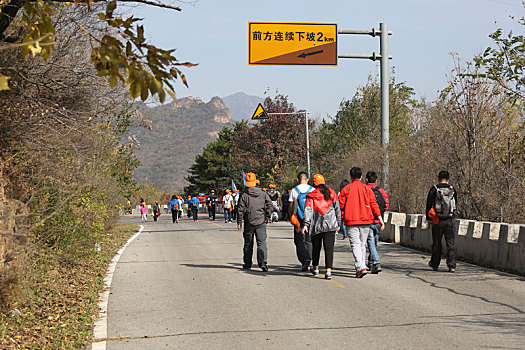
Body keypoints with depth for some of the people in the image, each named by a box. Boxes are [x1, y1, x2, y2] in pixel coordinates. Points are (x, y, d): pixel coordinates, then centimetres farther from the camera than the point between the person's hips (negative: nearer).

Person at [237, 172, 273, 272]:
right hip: (261, 222, 1)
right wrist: (267, 218, 9)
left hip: (249, 223, -1)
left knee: (248, 243, 12)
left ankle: (247, 264, 20)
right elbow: (269, 205, 0)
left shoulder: (244, 195, -5)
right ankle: (263, 263, -19)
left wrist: (239, 222, 2)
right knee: (262, 243, -3)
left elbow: (241, 210, -5)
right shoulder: (263, 194, 1)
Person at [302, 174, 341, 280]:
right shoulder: (331, 193, 5)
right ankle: (328, 271, -14)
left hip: (316, 225, 0)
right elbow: (337, 208, 6)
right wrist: (338, 223, 13)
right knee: (329, 248, -3)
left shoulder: (311, 195, -1)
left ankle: (315, 268, 31)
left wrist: (306, 224, -11)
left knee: (316, 247, 16)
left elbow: (308, 210, -9)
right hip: (330, 225, 1)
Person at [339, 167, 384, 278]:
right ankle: (361, 266, 22)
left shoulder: (346, 189, -1)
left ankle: (361, 267, -23)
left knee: (355, 244, -7)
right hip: (365, 221, 3)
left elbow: (340, 205, -1)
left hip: (351, 221, -3)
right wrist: (380, 219, 3)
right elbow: (374, 205, 1)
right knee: (362, 244, 15)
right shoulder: (367, 189, 5)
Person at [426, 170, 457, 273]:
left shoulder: (434, 189, -4)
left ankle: (434, 264, 21)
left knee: (436, 243, 10)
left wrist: (428, 218, 1)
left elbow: (429, 204, -5)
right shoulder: (452, 190, 4)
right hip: (450, 220, 1)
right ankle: (452, 265, -7)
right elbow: (455, 205, 14)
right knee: (451, 243, 1)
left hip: (437, 221, -1)